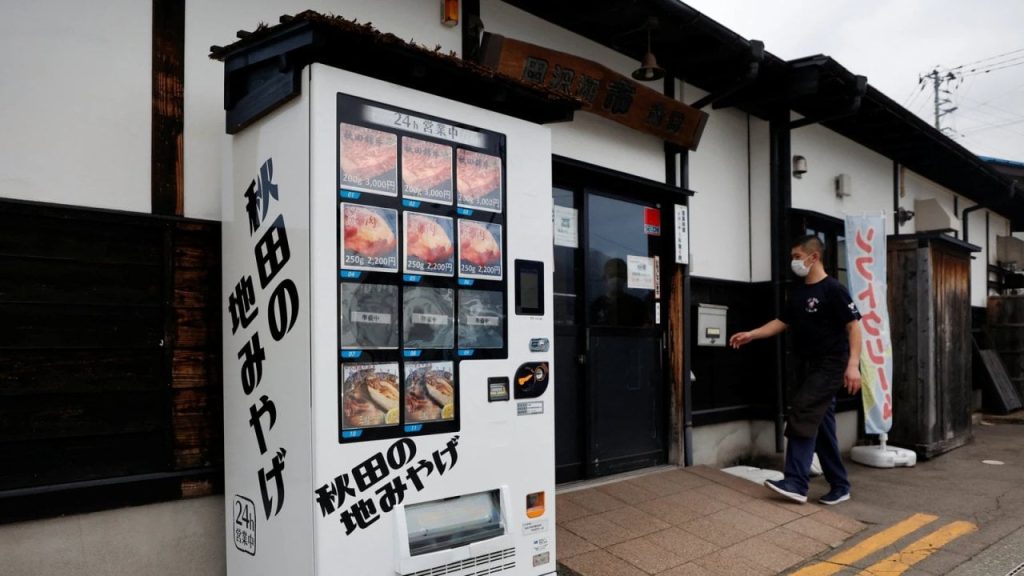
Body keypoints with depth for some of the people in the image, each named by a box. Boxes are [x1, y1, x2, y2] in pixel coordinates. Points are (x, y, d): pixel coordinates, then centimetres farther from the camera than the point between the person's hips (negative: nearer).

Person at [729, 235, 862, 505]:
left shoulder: (833, 289, -12)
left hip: (831, 365, -8)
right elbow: (781, 322, 16)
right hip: (812, 366, 8)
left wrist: (853, 365, -23)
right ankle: (840, 486, 19)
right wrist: (750, 335, 6)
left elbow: (854, 326, -15)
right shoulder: (798, 292, 12)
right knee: (821, 425, 9)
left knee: (801, 415, -15)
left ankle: (796, 483, -12)